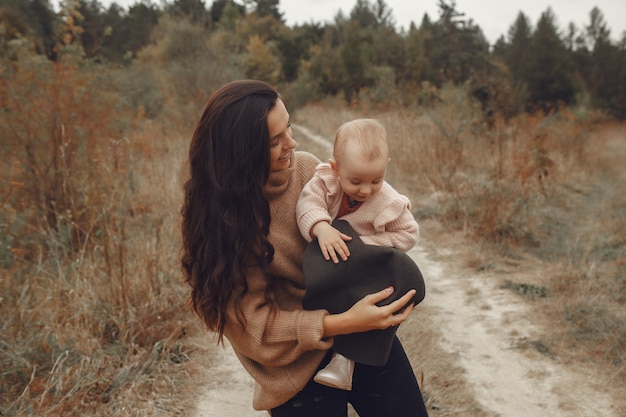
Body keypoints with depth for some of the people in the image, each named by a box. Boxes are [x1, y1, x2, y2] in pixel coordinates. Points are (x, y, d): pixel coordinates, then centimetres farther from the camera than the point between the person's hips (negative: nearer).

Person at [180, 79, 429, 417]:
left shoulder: (305, 167, -7)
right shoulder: (217, 220, -18)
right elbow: (254, 327, -17)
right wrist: (341, 323, -28)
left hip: (369, 338, 4)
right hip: (299, 368, -4)